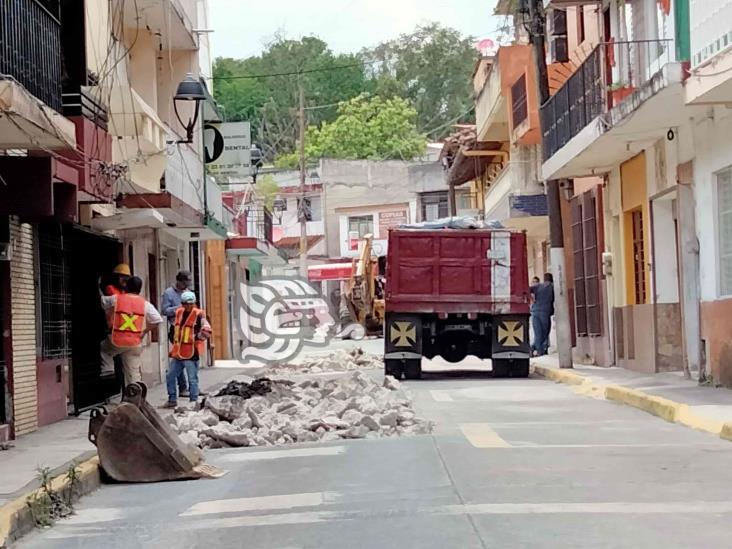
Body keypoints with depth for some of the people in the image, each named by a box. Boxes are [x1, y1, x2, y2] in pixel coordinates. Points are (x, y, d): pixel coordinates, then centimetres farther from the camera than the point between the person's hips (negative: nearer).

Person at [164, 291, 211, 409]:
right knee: (170, 376, 13)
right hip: (177, 352, 7)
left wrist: (198, 335, -31)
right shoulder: (178, 312, 11)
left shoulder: (198, 315, -10)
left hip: (191, 353, -7)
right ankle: (172, 400, 25)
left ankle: (194, 402, 5)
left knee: (192, 379, -3)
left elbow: (207, 331, -19)